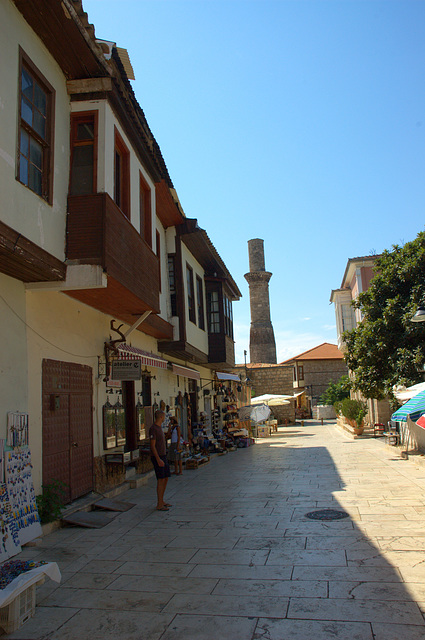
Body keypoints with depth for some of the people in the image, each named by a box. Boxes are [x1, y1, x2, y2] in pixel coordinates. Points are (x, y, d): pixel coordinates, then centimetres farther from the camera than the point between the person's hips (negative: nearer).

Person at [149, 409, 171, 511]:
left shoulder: (159, 427, 14)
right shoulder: (153, 429, -15)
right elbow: (152, 446, -18)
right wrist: (158, 459, -23)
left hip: (163, 456, 9)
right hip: (157, 457, -9)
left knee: (166, 478, 11)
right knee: (161, 479, -8)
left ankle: (161, 501, 21)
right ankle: (159, 505, -2)